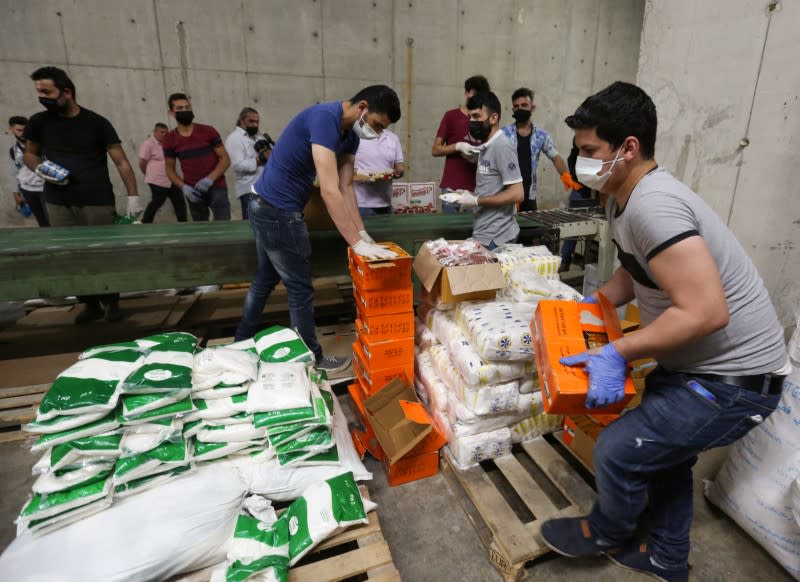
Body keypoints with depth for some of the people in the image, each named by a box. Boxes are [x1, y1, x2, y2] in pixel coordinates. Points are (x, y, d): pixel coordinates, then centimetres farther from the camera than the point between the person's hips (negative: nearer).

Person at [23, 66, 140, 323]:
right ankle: (91, 304, 18)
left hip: (98, 202, -3)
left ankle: (111, 303, 18)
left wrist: (133, 197, -12)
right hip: (58, 203, 4)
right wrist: (40, 169, -2)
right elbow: (29, 154, 22)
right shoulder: (39, 122, 9)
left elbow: (121, 162, -4)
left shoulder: (96, 123, -2)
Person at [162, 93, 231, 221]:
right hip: (193, 191, 3)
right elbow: (170, 169, 10)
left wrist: (210, 179, -17)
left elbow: (225, 159, -3)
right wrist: (184, 187, -9)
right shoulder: (169, 139, 4)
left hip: (216, 187, -2)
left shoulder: (208, 131, -2)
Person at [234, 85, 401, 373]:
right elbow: (330, 191, -31)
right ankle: (312, 358, 19)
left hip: (268, 208, 10)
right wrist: (357, 244, -30)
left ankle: (241, 343, 38)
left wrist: (363, 234, 0)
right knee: (300, 288, 2)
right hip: (278, 211, -10)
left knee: (266, 279, 21)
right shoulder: (325, 118, -25)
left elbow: (346, 187, 6)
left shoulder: (350, 133, 5)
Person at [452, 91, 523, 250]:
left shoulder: (501, 146, -16)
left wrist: (476, 201, -18)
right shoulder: (486, 146, 13)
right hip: (484, 234, 9)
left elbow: (516, 194, -21)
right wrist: (470, 195, 6)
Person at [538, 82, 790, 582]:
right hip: (697, 364, 10)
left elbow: (706, 311, -34)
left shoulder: (651, 205, -29)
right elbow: (636, 270, 19)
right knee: (662, 447, 22)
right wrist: (593, 304, 6)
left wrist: (617, 353, -28)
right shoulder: (632, 199, 4)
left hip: (733, 380, -10)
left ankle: (607, 535, 29)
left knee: (619, 449, -3)